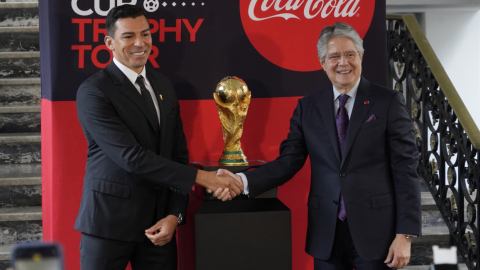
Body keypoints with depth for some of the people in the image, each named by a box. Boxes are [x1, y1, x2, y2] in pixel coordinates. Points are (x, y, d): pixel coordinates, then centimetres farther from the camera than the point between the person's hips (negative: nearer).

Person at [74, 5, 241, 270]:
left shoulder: (164, 86, 11)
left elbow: (178, 154, 11)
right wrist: (200, 177, -19)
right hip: (109, 219, -5)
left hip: (158, 223, 5)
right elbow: (131, 156, -19)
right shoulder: (93, 92, -11)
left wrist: (174, 214, -2)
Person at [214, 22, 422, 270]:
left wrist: (405, 235, -10)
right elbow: (288, 161, 2)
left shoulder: (388, 102, -2)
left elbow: (405, 170, -5)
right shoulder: (307, 107, 7)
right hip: (326, 236, 3)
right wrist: (242, 181, -16)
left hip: (375, 233, -3)